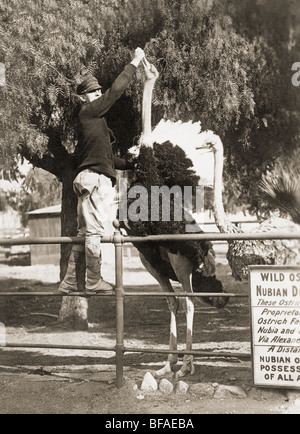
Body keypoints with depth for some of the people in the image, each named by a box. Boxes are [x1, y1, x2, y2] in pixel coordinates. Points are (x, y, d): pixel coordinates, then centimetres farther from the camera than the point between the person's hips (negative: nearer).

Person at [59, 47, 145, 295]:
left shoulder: (95, 120, 25)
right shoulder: (88, 112, -3)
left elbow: (106, 156, 30)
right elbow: (115, 91, -10)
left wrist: (131, 165, 29)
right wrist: (134, 63, -4)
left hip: (90, 179, 10)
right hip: (95, 179, -10)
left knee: (85, 233, 11)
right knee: (94, 231, -7)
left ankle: (70, 282, 14)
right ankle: (94, 282, -2)